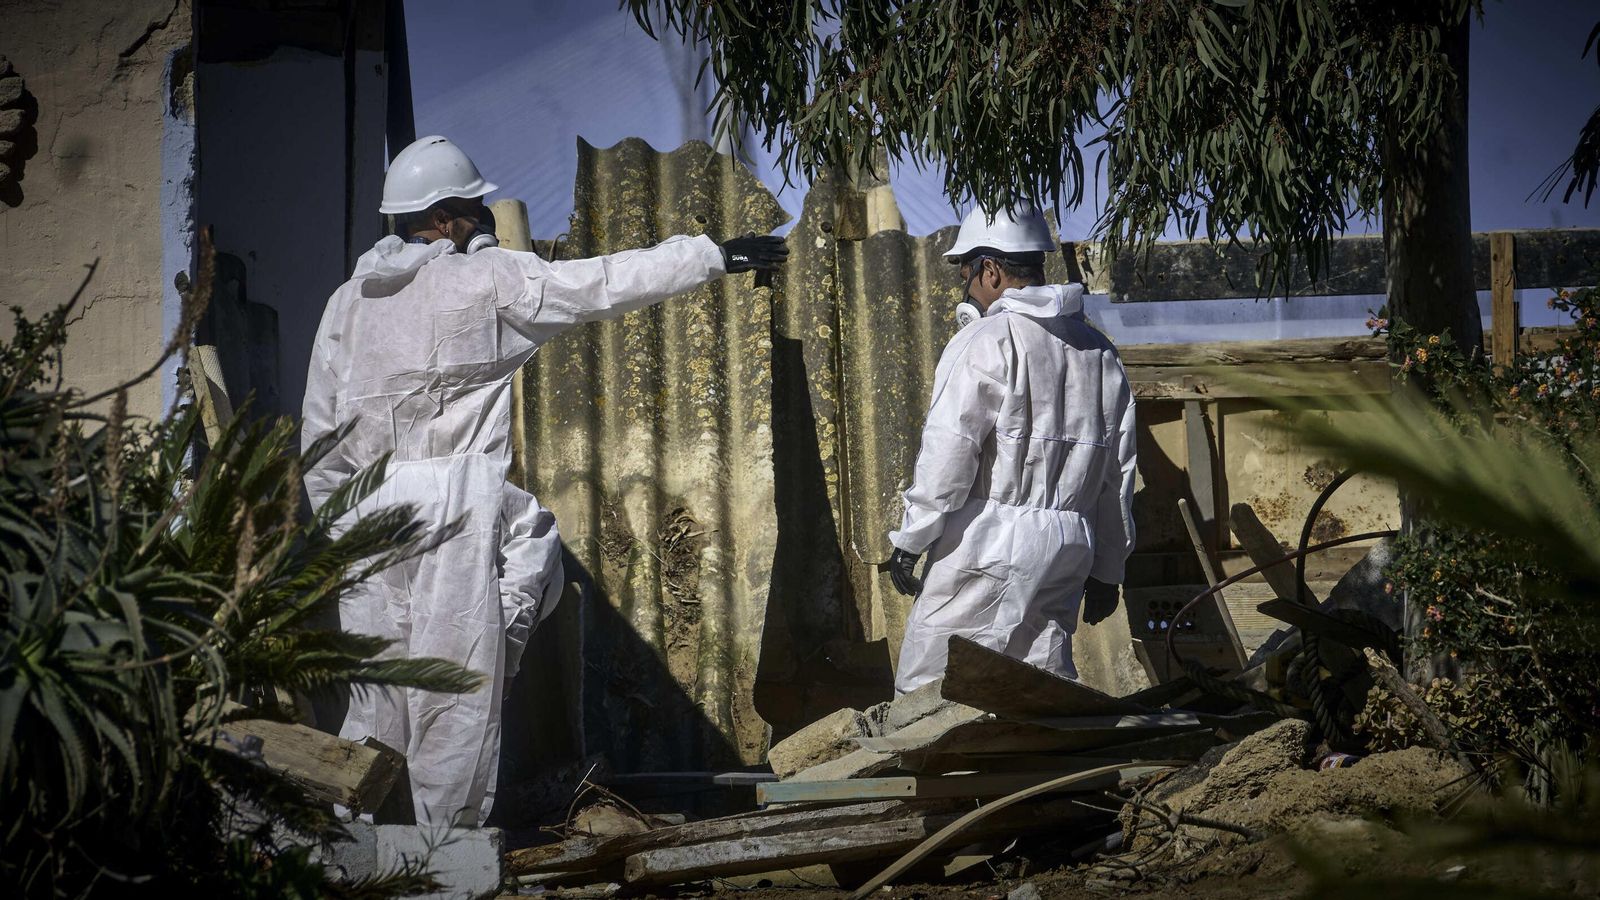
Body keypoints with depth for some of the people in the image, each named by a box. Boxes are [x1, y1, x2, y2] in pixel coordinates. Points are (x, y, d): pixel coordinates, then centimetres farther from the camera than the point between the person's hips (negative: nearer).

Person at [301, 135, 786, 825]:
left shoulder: (347, 302, 14)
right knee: (457, 683, -1)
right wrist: (716, 256, 12)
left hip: (368, 507, 5)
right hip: (460, 498, -5)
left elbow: (321, 434, 14)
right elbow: (605, 283, 3)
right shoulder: (488, 277, 0)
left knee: (376, 685, 8)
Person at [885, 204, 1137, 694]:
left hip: (988, 545, -7)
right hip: (1068, 550, 7)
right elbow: (1118, 474, 15)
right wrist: (1107, 571, 22)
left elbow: (948, 454, -14)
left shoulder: (985, 342, -9)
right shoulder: (1100, 352, 13)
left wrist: (910, 541, -5)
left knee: (925, 690, -2)